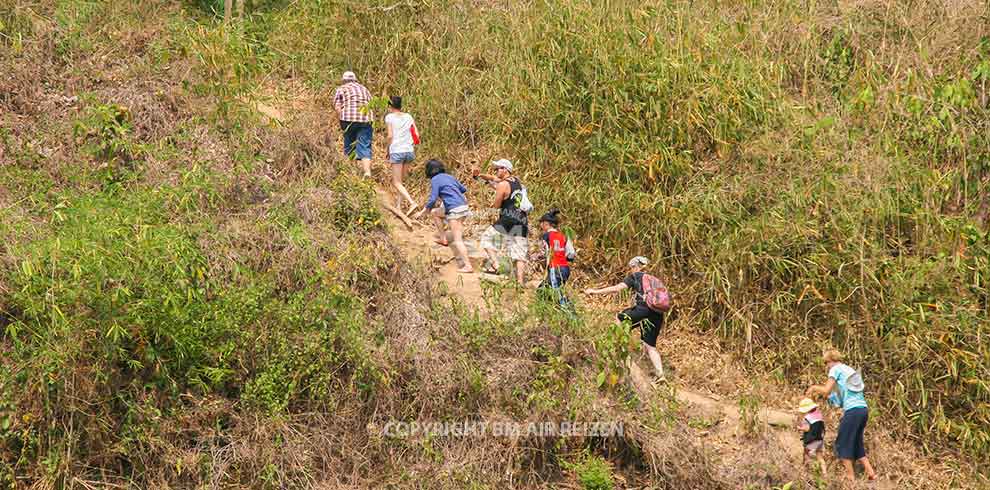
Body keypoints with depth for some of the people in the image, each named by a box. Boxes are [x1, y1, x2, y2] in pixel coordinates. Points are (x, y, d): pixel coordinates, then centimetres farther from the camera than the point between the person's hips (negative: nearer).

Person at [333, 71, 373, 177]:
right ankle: (367, 172, -16)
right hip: (366, 119, 2)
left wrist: (342, 122, 3)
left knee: (349, 148, 11)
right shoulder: (364, 89, 23)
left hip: (349, 120, -2)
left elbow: (337, 108, -1)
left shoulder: (341, 89, 11)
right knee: (365, 148, -2)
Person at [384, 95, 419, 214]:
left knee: (396, 182, -1)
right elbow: (417, 135, 7)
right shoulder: (408, 116, 12)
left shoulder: (389, 117, 0)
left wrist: (388, 151, 4)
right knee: (401, 180, 17)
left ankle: (412, 203, -18)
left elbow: (390, 136, -8)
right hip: (409, 151, 5)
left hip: (397, 151, -5)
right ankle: (398, 205, 14)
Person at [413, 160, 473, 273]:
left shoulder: (435, 180, -4)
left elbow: (432, 200, -11)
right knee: (434, 212, 27)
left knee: (457, 240, -7)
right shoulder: (449, 176, 17)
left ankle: (468, 266, -12)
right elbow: (463, 189, 22)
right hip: (463, 206, 8)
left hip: (454, 209, -8)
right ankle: (443, 238, 30)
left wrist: (421, 212, -1)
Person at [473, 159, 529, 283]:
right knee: (520, 255, 2)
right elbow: (494, 178, 29)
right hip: (522, 223, 6)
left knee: (487, 238, 12)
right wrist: (480, 175, 21)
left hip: (508, 221, -6)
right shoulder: (516, 181, 17)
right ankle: (521, 282, -7)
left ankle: (494, 264, -4)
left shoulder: (502, 185, -7)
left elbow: (496, 205, -3)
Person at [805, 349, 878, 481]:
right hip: (863, 409, 8)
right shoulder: (851, 371, 24)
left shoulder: (836, 369, 1)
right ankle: (871, 473, 11)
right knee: (857, 444, 17)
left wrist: (814, 387, 11)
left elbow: (826, 391, -7)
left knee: (843, 444, 0)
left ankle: (851, 477, -3)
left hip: (852, 411, -8)